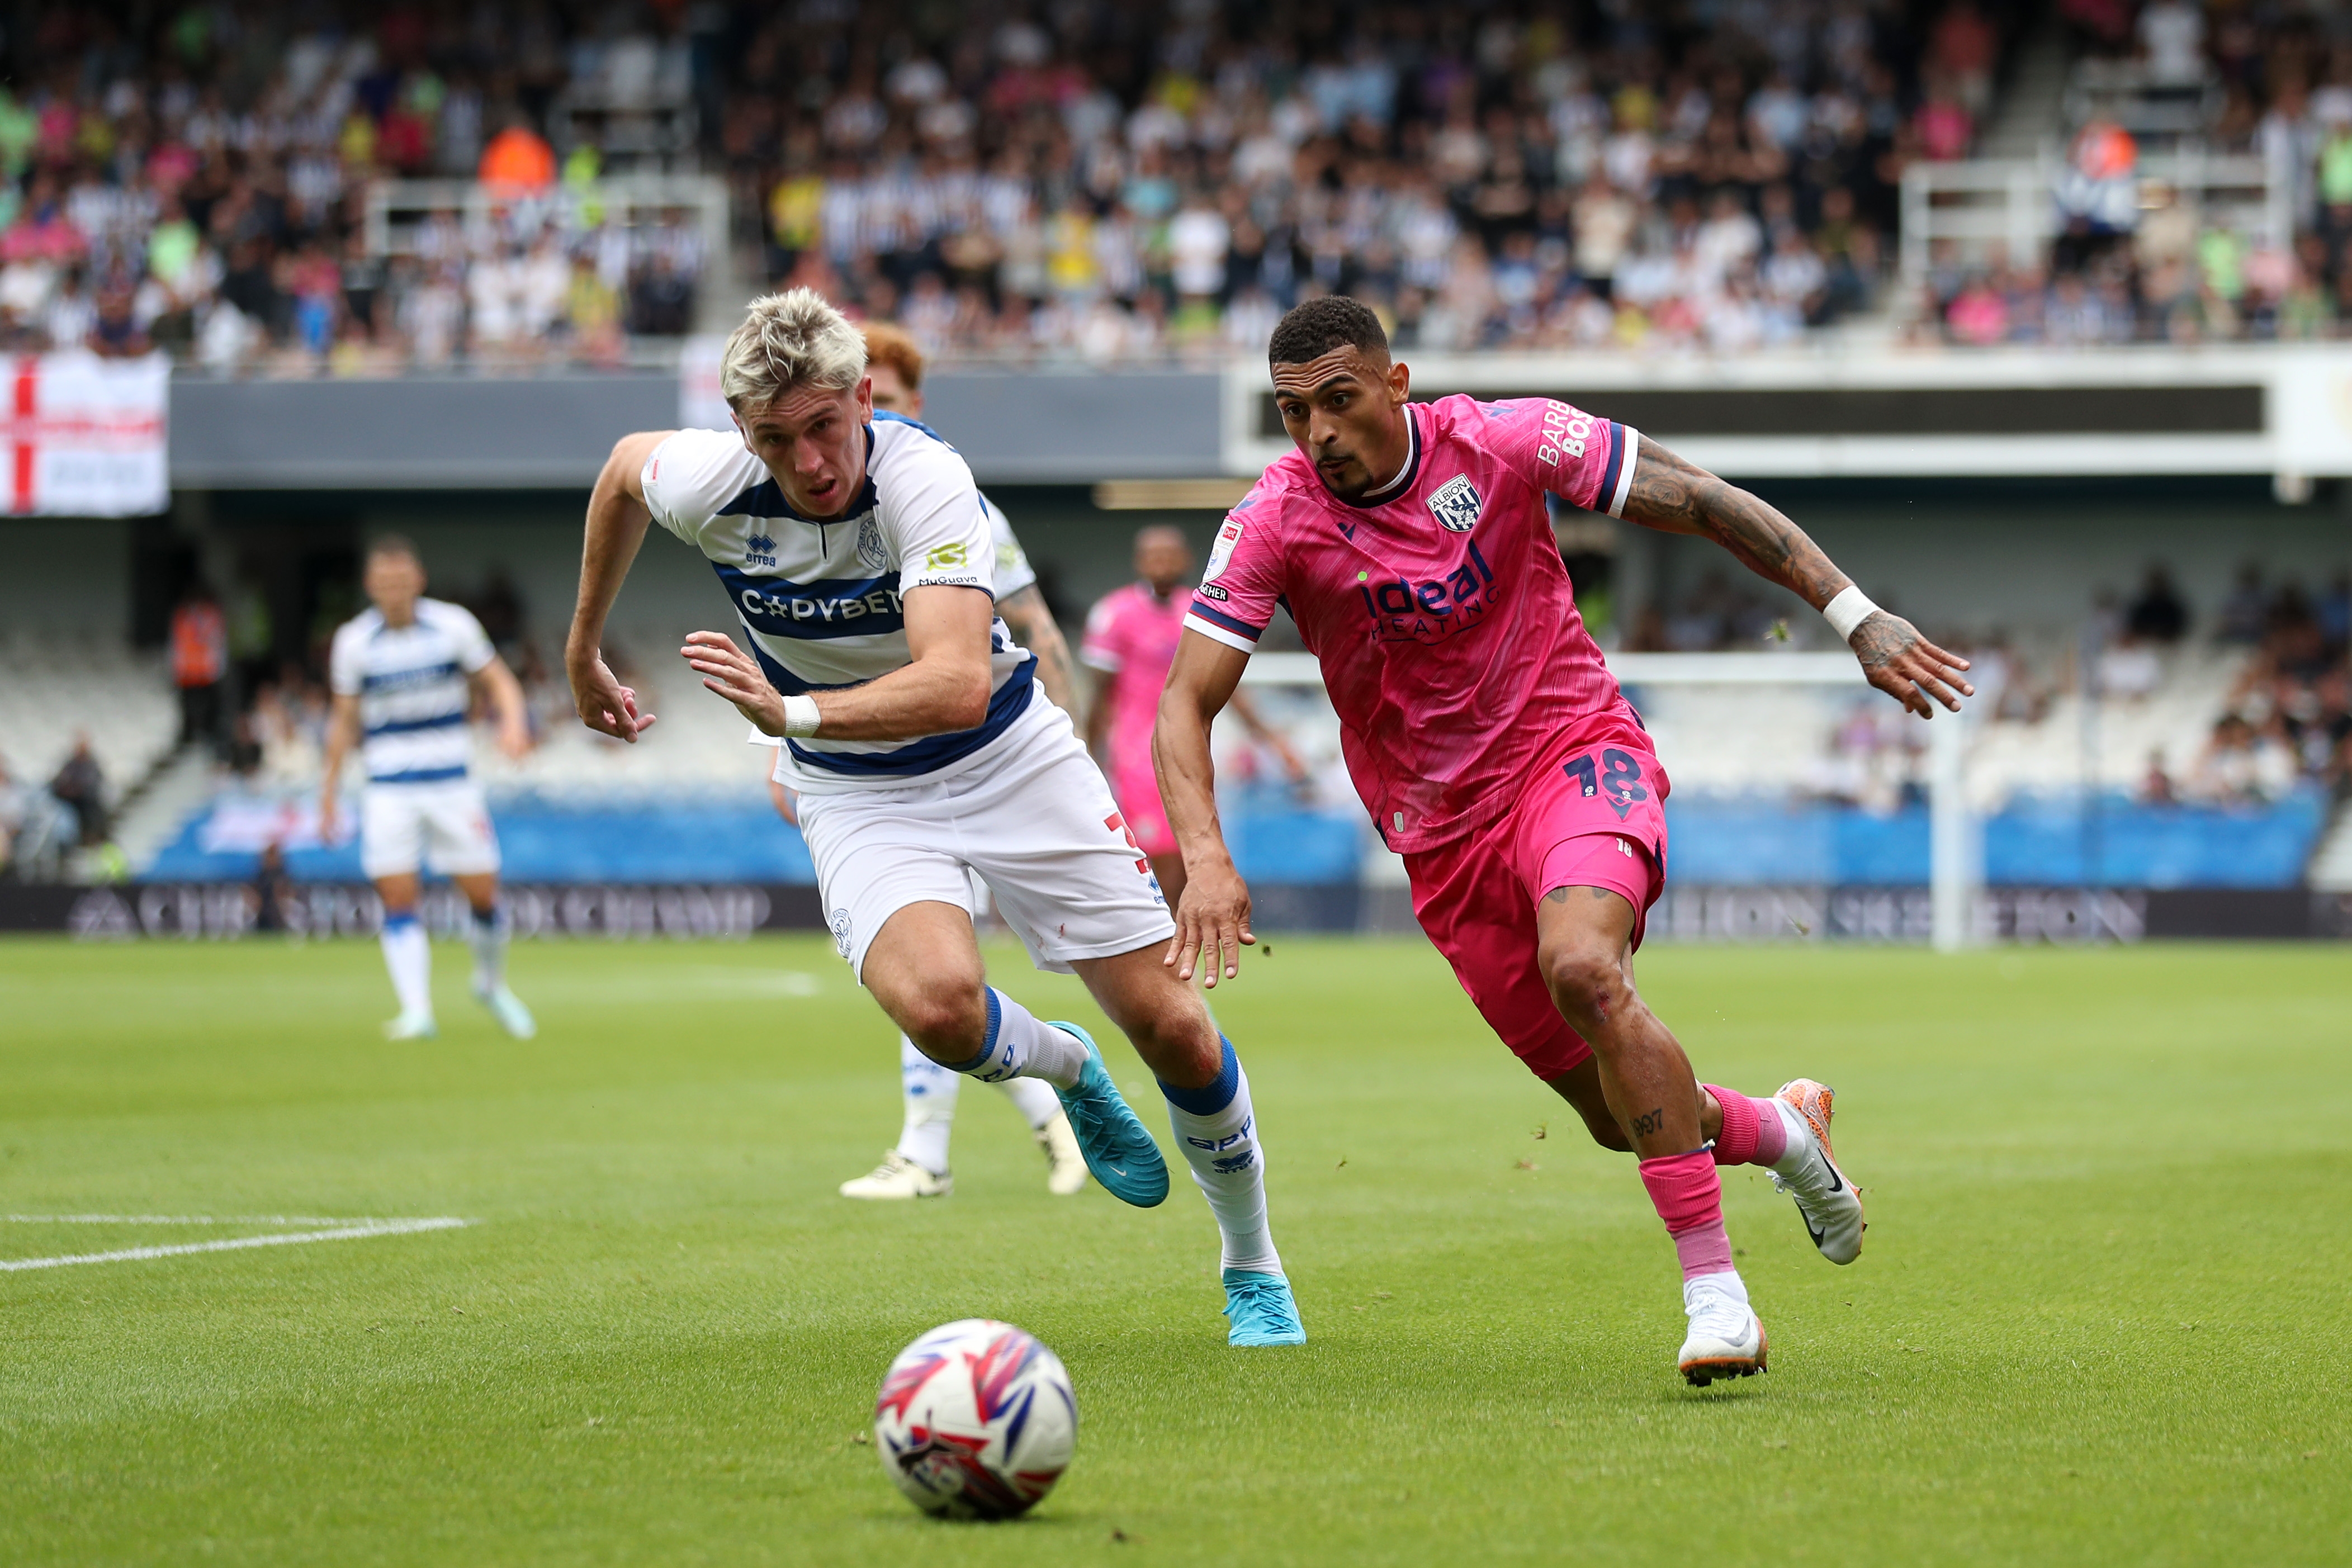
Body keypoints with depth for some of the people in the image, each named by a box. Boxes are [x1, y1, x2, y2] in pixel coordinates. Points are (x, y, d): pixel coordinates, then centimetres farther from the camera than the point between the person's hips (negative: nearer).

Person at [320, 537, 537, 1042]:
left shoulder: (453, 626, -4)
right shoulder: (353, 642, -2)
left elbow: (499, 681, 4)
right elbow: (345, 720, 7)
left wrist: (512, 722, -16)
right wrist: (330, 791, 5)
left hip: (451, 782, 0)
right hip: (388, 787, 0)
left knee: (483, 892, 1)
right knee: (398, 900, -11)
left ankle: (491, 984, 27)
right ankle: (417, 1013, -13)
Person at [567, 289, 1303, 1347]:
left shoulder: (925, 480, -30)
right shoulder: (707, 483, -19)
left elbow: (957, 684, -42)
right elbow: (626, 463, 7)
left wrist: (794, 711, -53)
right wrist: (583, 651, 17)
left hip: (1007, 755, -1)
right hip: (857, 794, 2)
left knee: (1169, 1027, -2)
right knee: (937, 1004, -29)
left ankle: (1252, 1265, 25)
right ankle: (1064, 1066, 9)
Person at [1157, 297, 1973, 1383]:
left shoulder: (1504, 442, -13)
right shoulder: (1275, 521, -11)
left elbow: (1700, 503, -5)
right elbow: (1184, 705, -13)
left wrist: (1857, 617, -10)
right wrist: (1205, 860, -31)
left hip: (1574, 753, -3)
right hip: (1442, 834, 3)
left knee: (1583, 968, -34)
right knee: (1619, 1117, 4)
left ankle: (1714, 1290, -28)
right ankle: (1783, 1131, 38)